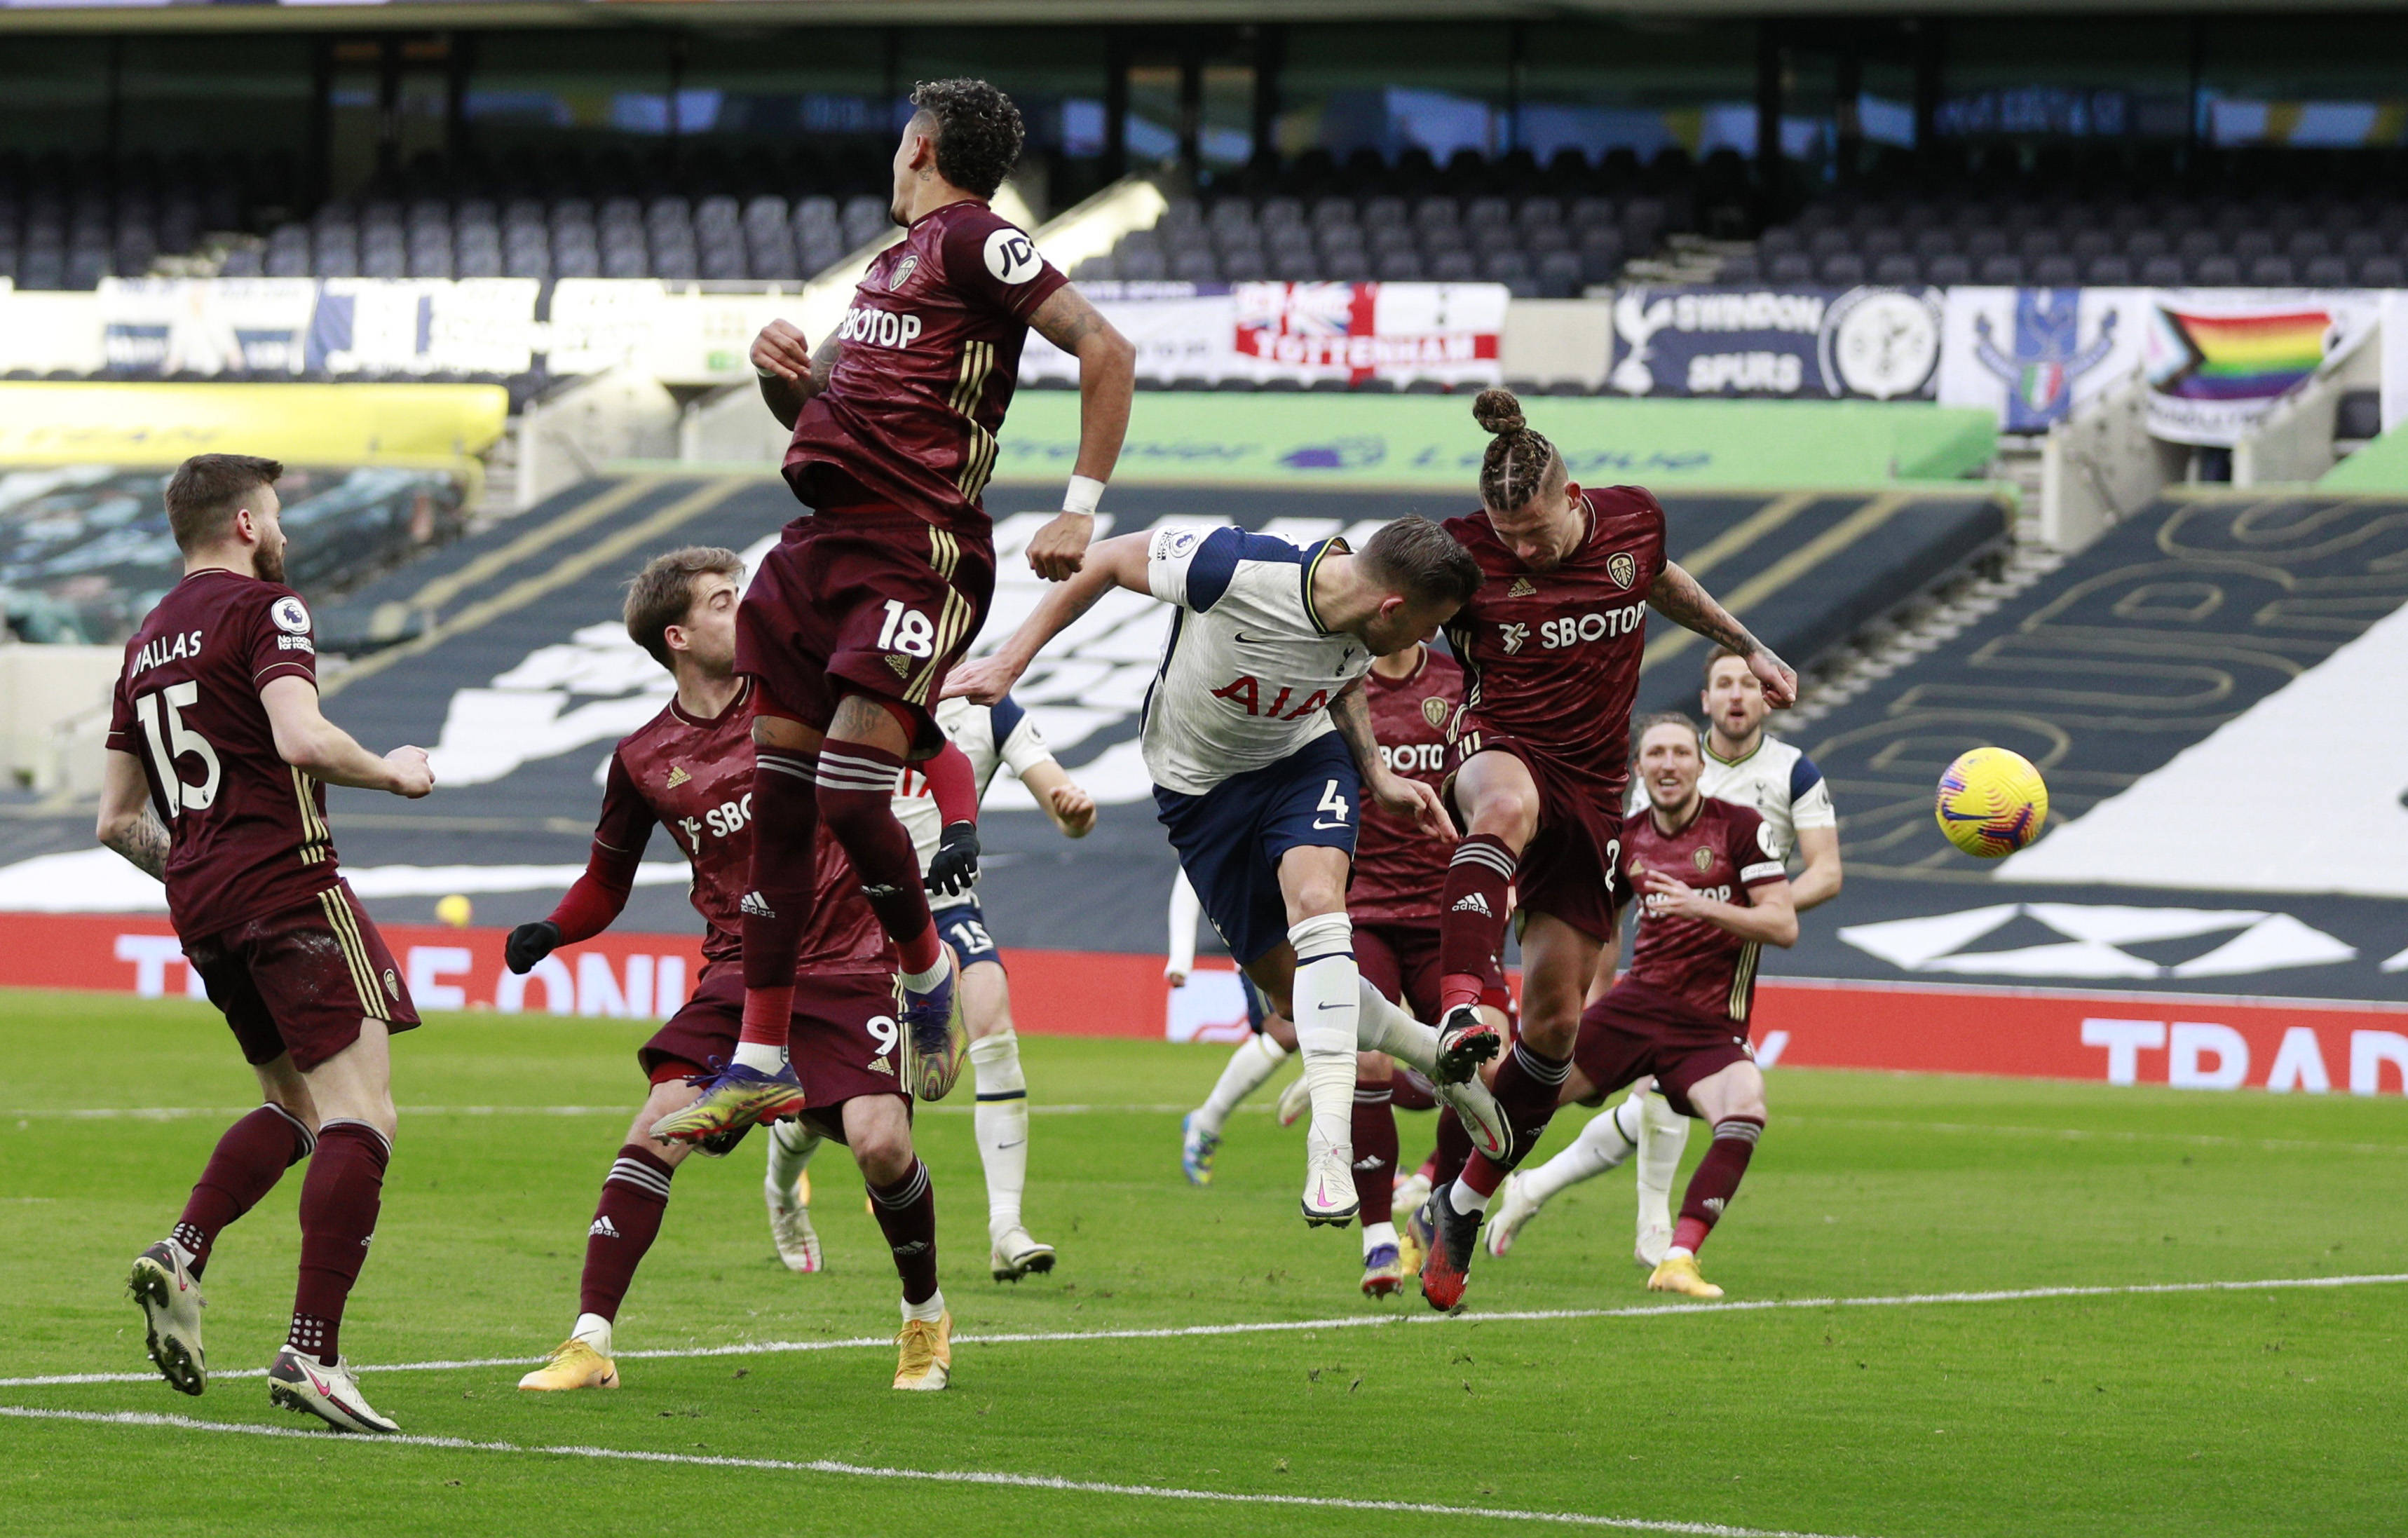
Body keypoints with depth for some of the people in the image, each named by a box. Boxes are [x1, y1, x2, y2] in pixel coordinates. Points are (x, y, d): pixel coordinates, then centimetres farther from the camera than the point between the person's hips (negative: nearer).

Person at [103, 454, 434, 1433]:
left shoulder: (146, 643, 18)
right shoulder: (263, 608, -5)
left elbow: (117, 821, 20)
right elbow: (300, 737, -22)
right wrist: (392, 773, -5)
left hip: (200, 909, 8)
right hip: (289, 882, -8)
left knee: (295, 1104, 22)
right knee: (359, 1118, -9)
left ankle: (184, 1254, 1)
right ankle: (312, 1352, -20)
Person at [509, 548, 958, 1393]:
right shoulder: (642, 760, 4)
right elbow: (608, 879, 16)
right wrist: (549, 933, -3)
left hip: (849, 962, -1)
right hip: (739, 974, 2)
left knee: (880, 1140, -18)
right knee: (659, 1126, -16)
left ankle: (927, 1316, 10)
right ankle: (590, 1341, -12)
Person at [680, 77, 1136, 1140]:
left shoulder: (972, 240, -3)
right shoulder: (894, 262, 24)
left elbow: (1106, 352, -12)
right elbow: (819, 410, 33)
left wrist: (1081, 510, -18)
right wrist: (782, 372, 10)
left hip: (916, 553, -9)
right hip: (824, 541, 9)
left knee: (849, 793, -17)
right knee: (777, 802, 6)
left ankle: (927, 974, 11)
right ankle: (761, 1061, 11)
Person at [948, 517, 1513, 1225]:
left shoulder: (1361, 637, -17)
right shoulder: (1231, 567, -35)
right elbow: (1105, 562, -19)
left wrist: (1379, 778, -3)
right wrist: (1009, 663, -17)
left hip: (1305, 758, 2)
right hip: (1202, 787, -2)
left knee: (1315, 901, -27)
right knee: (1291, 989, -2)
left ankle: (1330, 1146, -30)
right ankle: (1435, 1054, 25)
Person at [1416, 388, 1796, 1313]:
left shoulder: (1630, 521, -1)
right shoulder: (1468, 557, -11)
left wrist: (1747, 648, 27)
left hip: (1593, 790, 3)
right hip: (1505, 751, -3)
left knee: (1554, 1020, -1)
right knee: (1509, 805, -44)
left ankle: (1463, 1205, 14)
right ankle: (1458, 1008, -59)